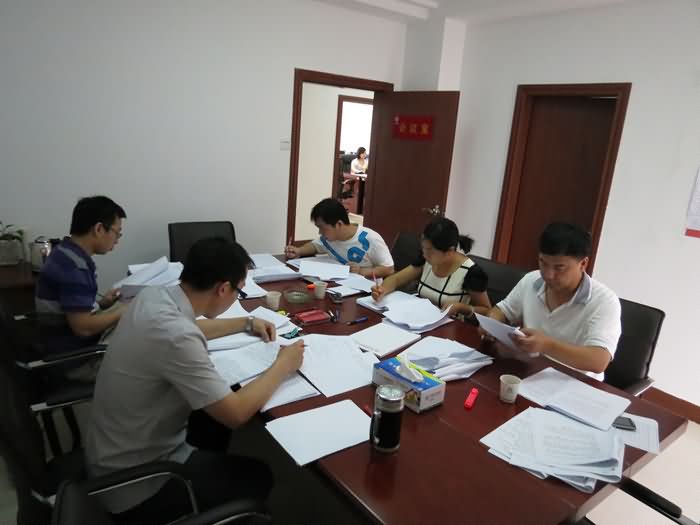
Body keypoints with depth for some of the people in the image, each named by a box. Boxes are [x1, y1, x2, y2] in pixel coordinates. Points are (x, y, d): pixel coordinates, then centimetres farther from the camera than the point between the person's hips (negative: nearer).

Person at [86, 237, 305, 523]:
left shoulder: (152, 296, -8)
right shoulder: (175, 336, -35)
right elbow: (236, 413, -29)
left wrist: (247, 323, 16)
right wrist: (283, 365, -15)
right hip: (134, 482, -8)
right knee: (258, 477, 8)